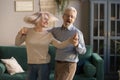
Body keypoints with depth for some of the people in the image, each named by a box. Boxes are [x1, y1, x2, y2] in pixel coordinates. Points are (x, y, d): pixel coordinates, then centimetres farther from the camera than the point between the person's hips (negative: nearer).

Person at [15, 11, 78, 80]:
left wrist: (70, 40, -28)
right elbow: (17, 43, 0)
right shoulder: (28, 31, -3)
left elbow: (59, 45, -12)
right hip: (31, 65, 2)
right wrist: (20, 33, -17)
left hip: (44, 64, -1)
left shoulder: (48, 35, -4)